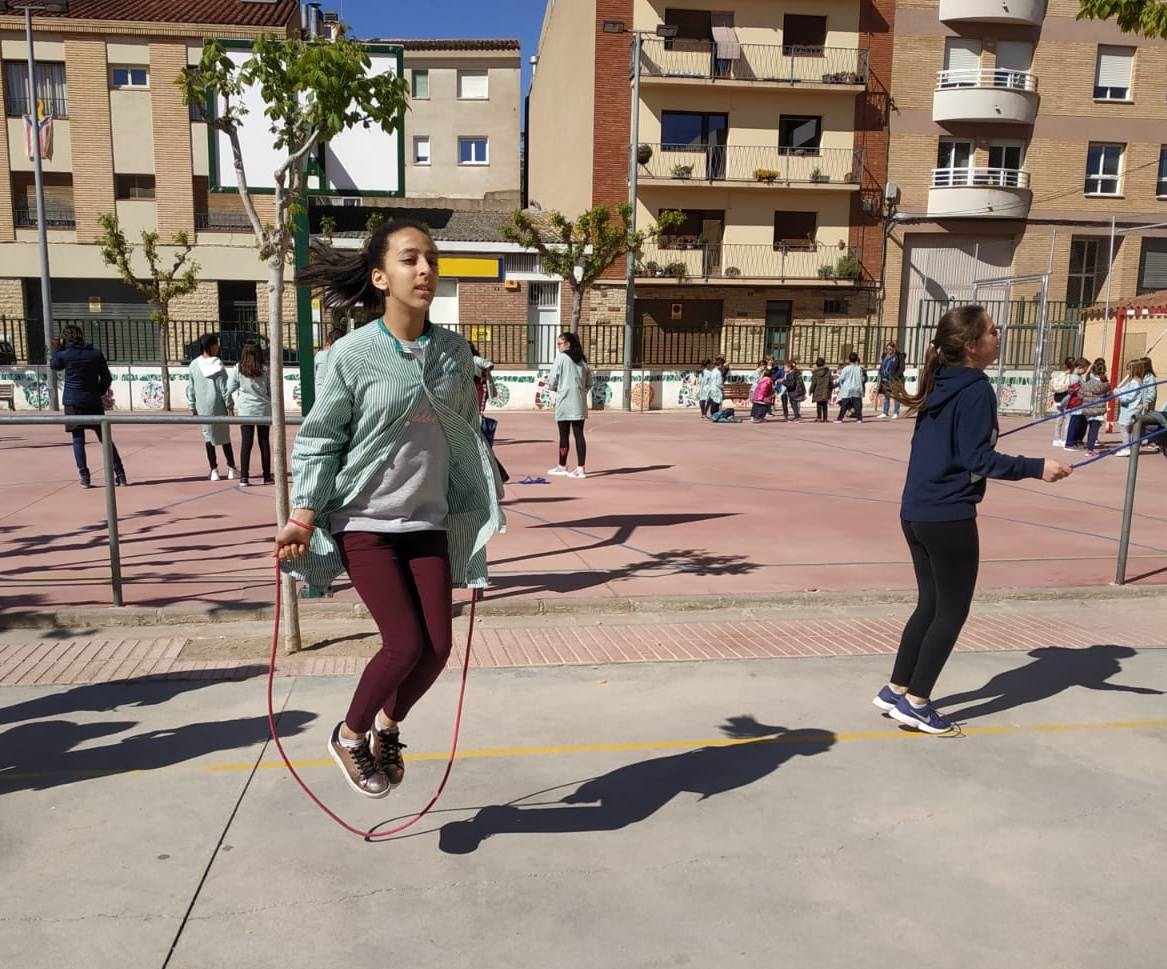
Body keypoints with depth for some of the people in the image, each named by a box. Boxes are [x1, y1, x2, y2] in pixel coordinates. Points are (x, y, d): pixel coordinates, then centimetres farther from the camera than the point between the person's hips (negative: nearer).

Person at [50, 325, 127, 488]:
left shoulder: (65, 354, -4)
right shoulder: (96, 353, 0)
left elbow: (54, 365, 18)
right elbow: (107, 378, 1)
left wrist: (58, 346, 18)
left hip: (73, 401, -1)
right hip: (93, 401, 2)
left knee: (78, 440, 5)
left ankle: (84, 477, -1)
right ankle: (120, 474, 3)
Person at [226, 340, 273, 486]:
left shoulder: (238, 369, -4)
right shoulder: (265, 369, -3)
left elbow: (229, 389, 1)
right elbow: (271, 391, 3)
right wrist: (274, 409, 13)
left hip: (245, 410, 0)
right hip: (264, 410, 0)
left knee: (246, 443, 2)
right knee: (264, 443, 7)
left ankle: (244, 477, -1)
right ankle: (267, 476, 11)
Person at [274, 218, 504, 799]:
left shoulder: (454, 350, 0)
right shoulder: (353, 354, -12)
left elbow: (466, 434, 11)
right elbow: (320, 440, -6)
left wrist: (482, 506, 13)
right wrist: (303, 518, -13)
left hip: (428, 522, 5)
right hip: (363, 521, -4)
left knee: (438, 647, 2)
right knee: (405, 644, -9)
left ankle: (387, 727, 33)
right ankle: (348, 736, 21)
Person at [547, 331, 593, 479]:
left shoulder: (561, 358, -6)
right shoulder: (582, 360, 11)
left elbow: (552, 382, -6)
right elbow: (589, 383, 15)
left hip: (564, 402, -5)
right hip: (580, 403, 5)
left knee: (564, 434, 6)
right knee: (579, 434, 4)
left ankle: (562, 466, 18)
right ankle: (581, 468, 0)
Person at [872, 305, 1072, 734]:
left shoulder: (940, 384, 11)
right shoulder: (976, 389, -14)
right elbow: (977, 457, -20)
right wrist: (1036, 468, -22)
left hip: (916, 512, 8)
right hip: (948, 517, -8)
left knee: (930, 604, 18)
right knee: (952, 611, 5)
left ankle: (896, 690, 24)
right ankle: (915, 702, 11)